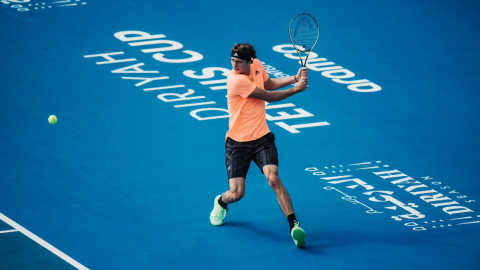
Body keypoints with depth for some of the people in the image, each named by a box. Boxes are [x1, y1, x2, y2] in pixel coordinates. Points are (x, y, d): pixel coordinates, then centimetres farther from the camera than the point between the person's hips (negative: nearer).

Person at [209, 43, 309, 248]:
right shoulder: (236, 80, -21)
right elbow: (269, 97, -14)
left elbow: (268, 84, 25)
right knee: (236, 194, -5)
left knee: (273, 177, -21)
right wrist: (297, 89, -5)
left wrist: (294, 78, 12)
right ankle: (221, 202, 33)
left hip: (262, 138, 4)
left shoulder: (256, 65, 1)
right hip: (238, 142, -4)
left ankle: (294, 225, -25)